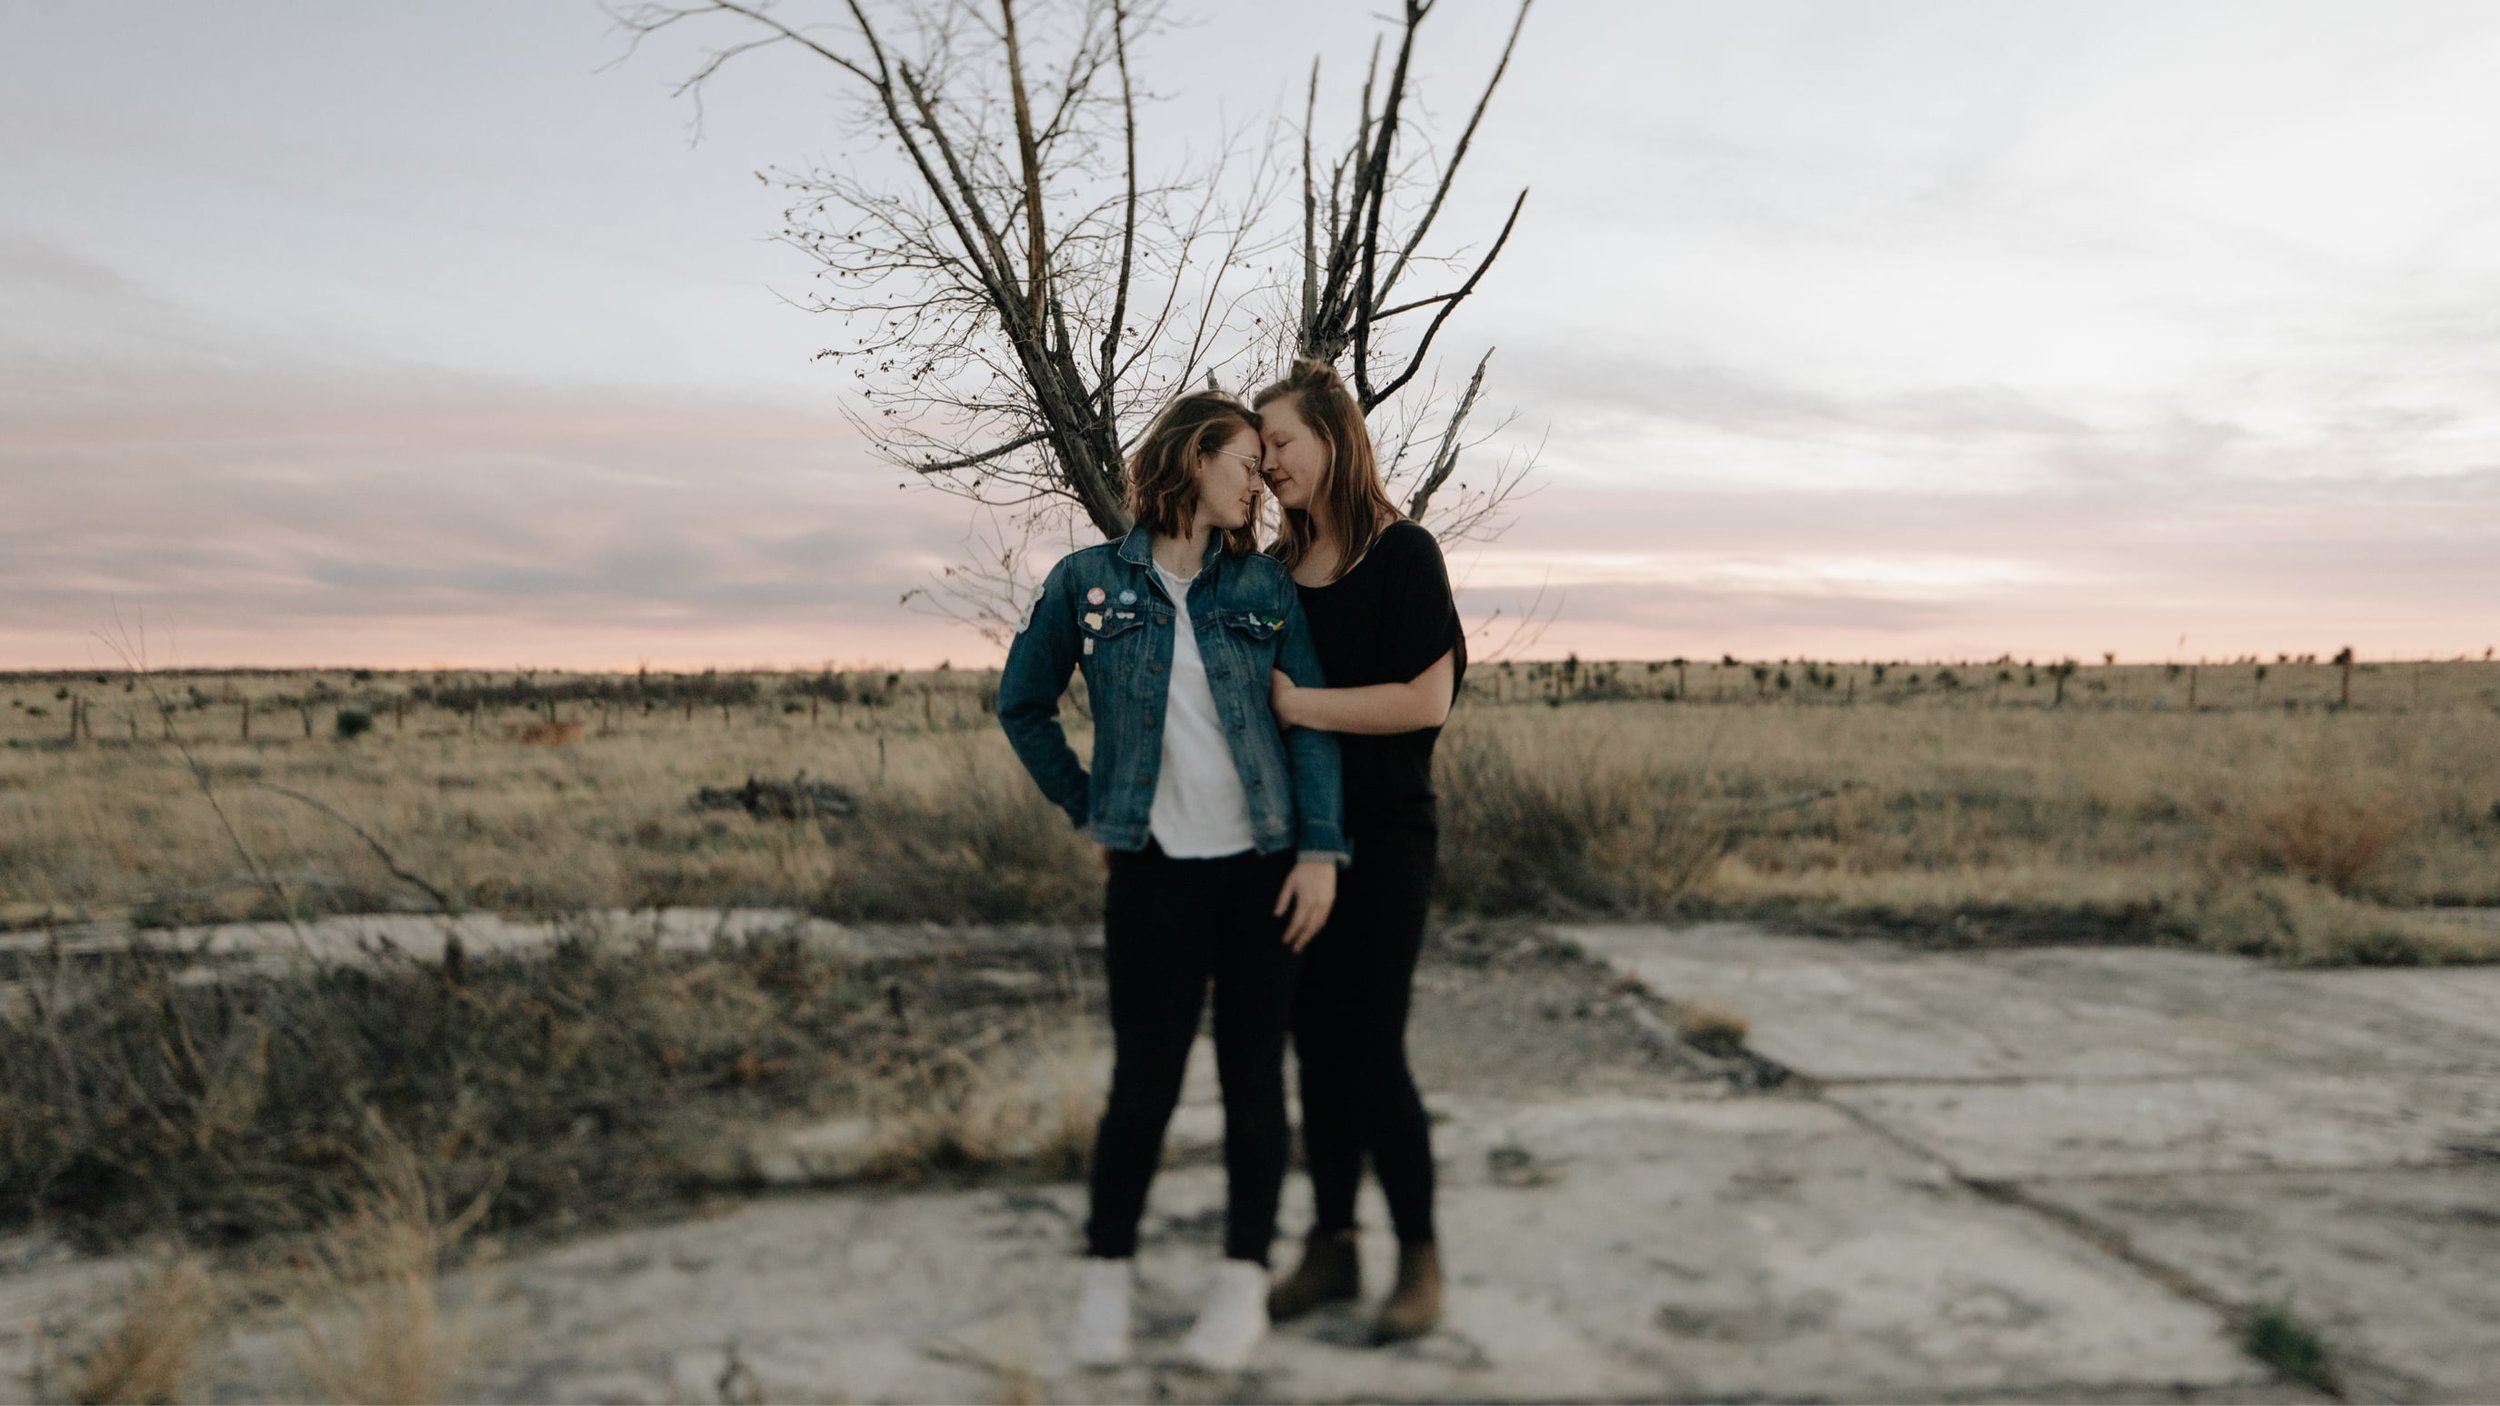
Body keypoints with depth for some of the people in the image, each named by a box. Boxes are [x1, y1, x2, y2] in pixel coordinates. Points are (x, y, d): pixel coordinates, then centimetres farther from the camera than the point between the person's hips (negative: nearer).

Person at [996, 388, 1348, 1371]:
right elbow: (1021, 706, 13)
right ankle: (1104, 1279, 17)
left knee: (1253, 1075, 6)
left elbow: (1309, 720, 2)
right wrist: (1087, 811, 10)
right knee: (1144, 1079, 1)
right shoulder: (1088, 581, 2)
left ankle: (1244, 1280, 19)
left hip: (1262, 863, 2)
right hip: (1154, 870, -1)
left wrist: (1319, 848, -7)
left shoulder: (1265, 585, 6)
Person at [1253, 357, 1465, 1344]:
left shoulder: (1402, 553, -8)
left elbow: (1428, 699, -17)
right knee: (1316, 1046, 10)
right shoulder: (1276, 569, 11)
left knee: (1371, 1048, -4)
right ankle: (1329, 1251, 22)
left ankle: (1419, 1260, 13)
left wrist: (1296, 703, -17)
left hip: (1382, 838, -6)